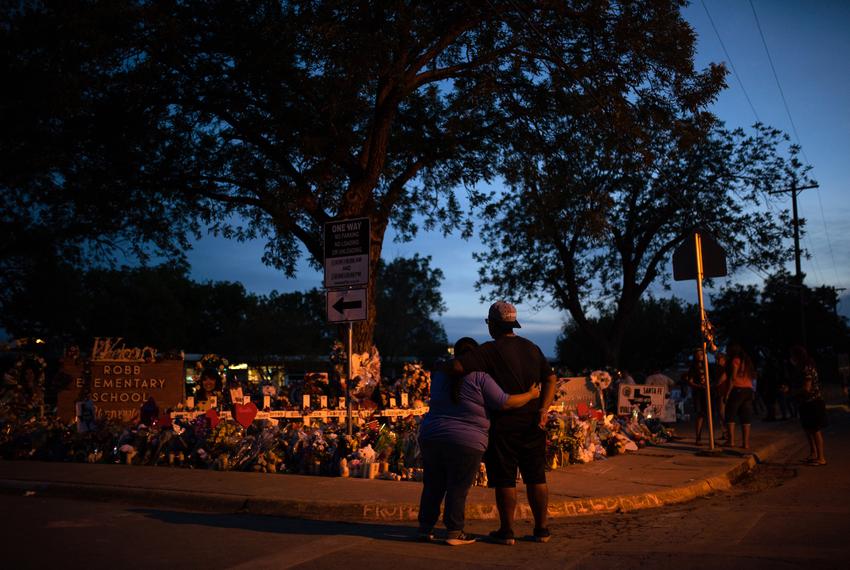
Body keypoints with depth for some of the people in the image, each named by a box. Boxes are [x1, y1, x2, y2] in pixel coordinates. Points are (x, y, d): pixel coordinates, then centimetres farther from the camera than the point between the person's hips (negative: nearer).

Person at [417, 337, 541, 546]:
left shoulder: (440, 374, 10)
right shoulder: (480, 377, -8)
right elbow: (505, 403, -8)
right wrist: (530, 395, 7)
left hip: (431, 436, 5)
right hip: (465, 442, -5)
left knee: (433, 485, 15)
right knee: (458, 489, 4)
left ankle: (425, 528, 20)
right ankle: (454, 532, 8)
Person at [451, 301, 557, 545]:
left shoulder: (491, 350, -12)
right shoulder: (532, 348, 9)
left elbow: (457, 366, -23)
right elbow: (550, 379, 6)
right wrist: (543, 410, -1)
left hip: (503, 424, -5)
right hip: (532, 423, 6)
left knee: (504, 479, 5)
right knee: (536, 477, 13)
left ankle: (507, 531, 12)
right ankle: (542, 529, 19)